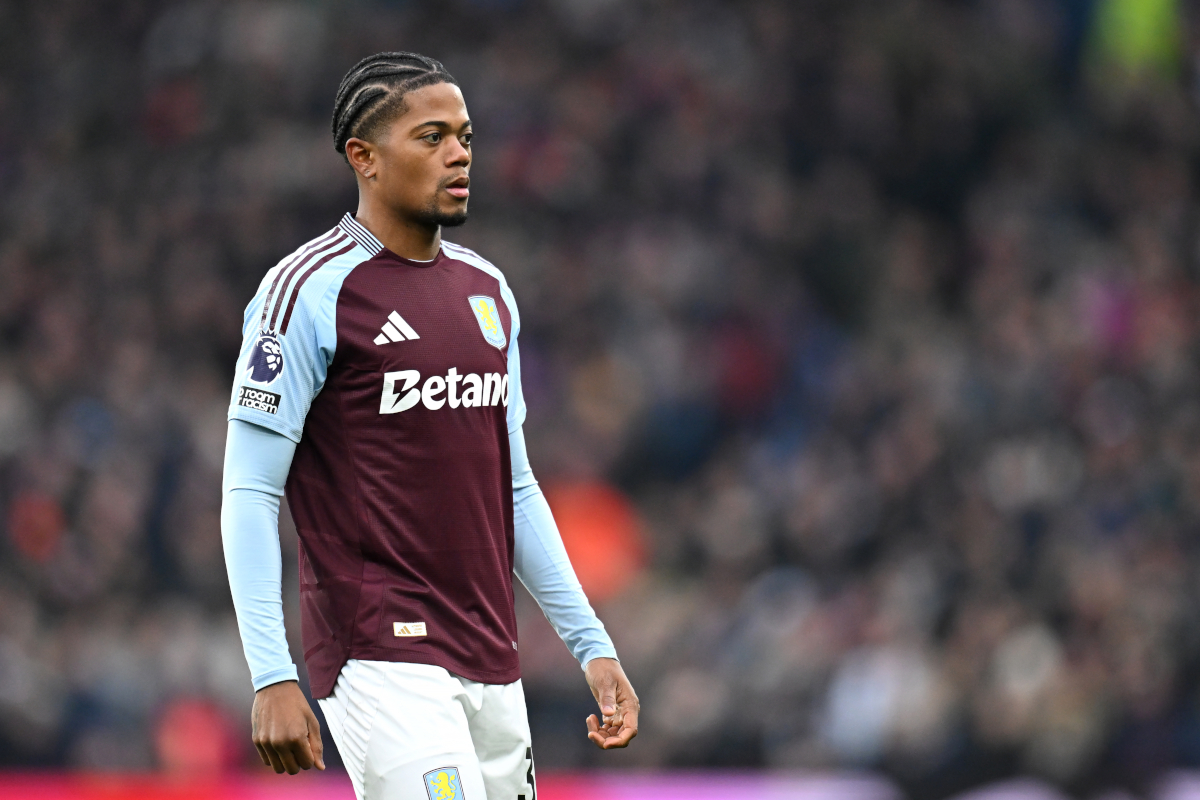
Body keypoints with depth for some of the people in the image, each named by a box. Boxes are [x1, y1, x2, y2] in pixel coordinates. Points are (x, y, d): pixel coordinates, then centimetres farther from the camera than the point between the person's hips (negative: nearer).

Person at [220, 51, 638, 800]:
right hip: (382, 658, -7)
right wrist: (272, 679, -17)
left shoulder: (487, 289, 15)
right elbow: (250, 495, -9)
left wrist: (593, 646, 16)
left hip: (492, 666, 7)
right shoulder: (310, 290, -7)